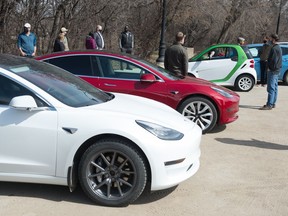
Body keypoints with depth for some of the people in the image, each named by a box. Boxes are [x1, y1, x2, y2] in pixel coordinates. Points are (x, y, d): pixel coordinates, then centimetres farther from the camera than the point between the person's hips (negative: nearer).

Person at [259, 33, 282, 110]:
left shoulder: (274, 48, -17)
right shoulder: (278, 48, 17)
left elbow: (273, 60, -22)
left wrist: (270, 68, -13)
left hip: (273, 70, -11)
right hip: (277, 70, 11)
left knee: (271, 88, -10)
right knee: (275, 87, 13)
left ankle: (269, 105, -11)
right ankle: (273, 103, 21)